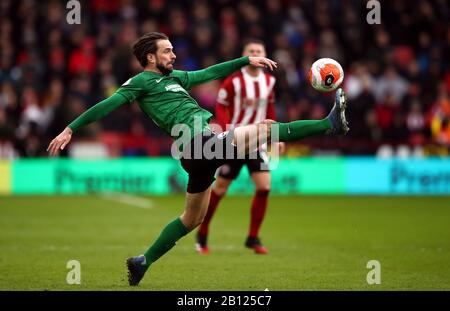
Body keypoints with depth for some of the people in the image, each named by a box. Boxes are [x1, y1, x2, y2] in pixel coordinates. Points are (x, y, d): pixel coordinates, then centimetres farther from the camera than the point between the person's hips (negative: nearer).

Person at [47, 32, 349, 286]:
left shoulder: (175, 77, 25)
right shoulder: (141, 82, 1)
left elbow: (211, 72, 27)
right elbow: (106, 106, -7)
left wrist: (247, 60, 20)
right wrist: (70, 130, -13)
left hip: (204, 146, 10)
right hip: (199, 141, -10)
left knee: (193, 218, 19)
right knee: (267, 129, -13)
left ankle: (143, 262, 23)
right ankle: (330, 125, -8)